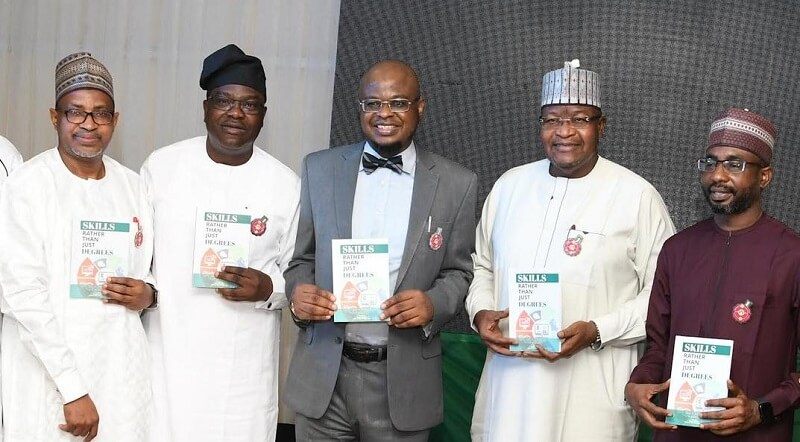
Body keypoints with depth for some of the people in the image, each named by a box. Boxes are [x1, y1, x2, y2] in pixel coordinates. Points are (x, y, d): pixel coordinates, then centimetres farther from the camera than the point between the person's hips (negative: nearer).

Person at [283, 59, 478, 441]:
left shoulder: (456, 184, 0)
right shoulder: (319, 169, 3)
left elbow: (458, 272, 5)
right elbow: (301, 257, 9)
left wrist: (434, 304, -15)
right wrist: (298, 291, -12)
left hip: (404, 379, -1)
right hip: (323, 375, 1)